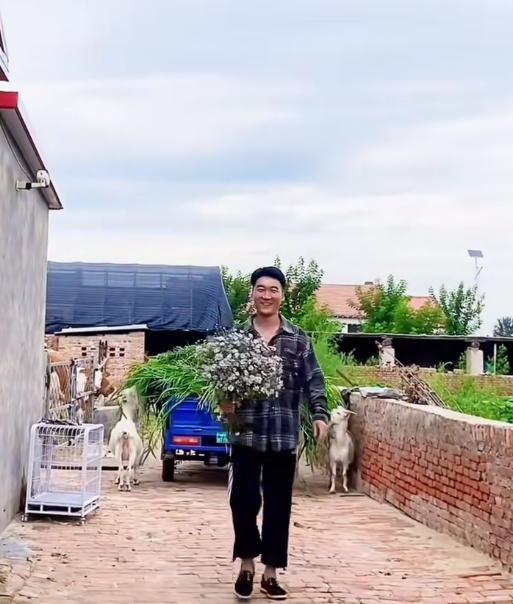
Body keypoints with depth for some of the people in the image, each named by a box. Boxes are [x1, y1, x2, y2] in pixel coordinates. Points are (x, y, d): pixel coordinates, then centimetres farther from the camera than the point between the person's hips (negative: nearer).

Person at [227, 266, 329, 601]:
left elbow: (314, 380, 1)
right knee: (244, 500, -2)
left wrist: (320, 414, -14)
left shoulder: (298, 338, 4)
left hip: (284, 436, 0)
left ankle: (270, 572, 19)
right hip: (246, 433, 0)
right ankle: (247, 564, 20)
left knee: (279, 505, 7)